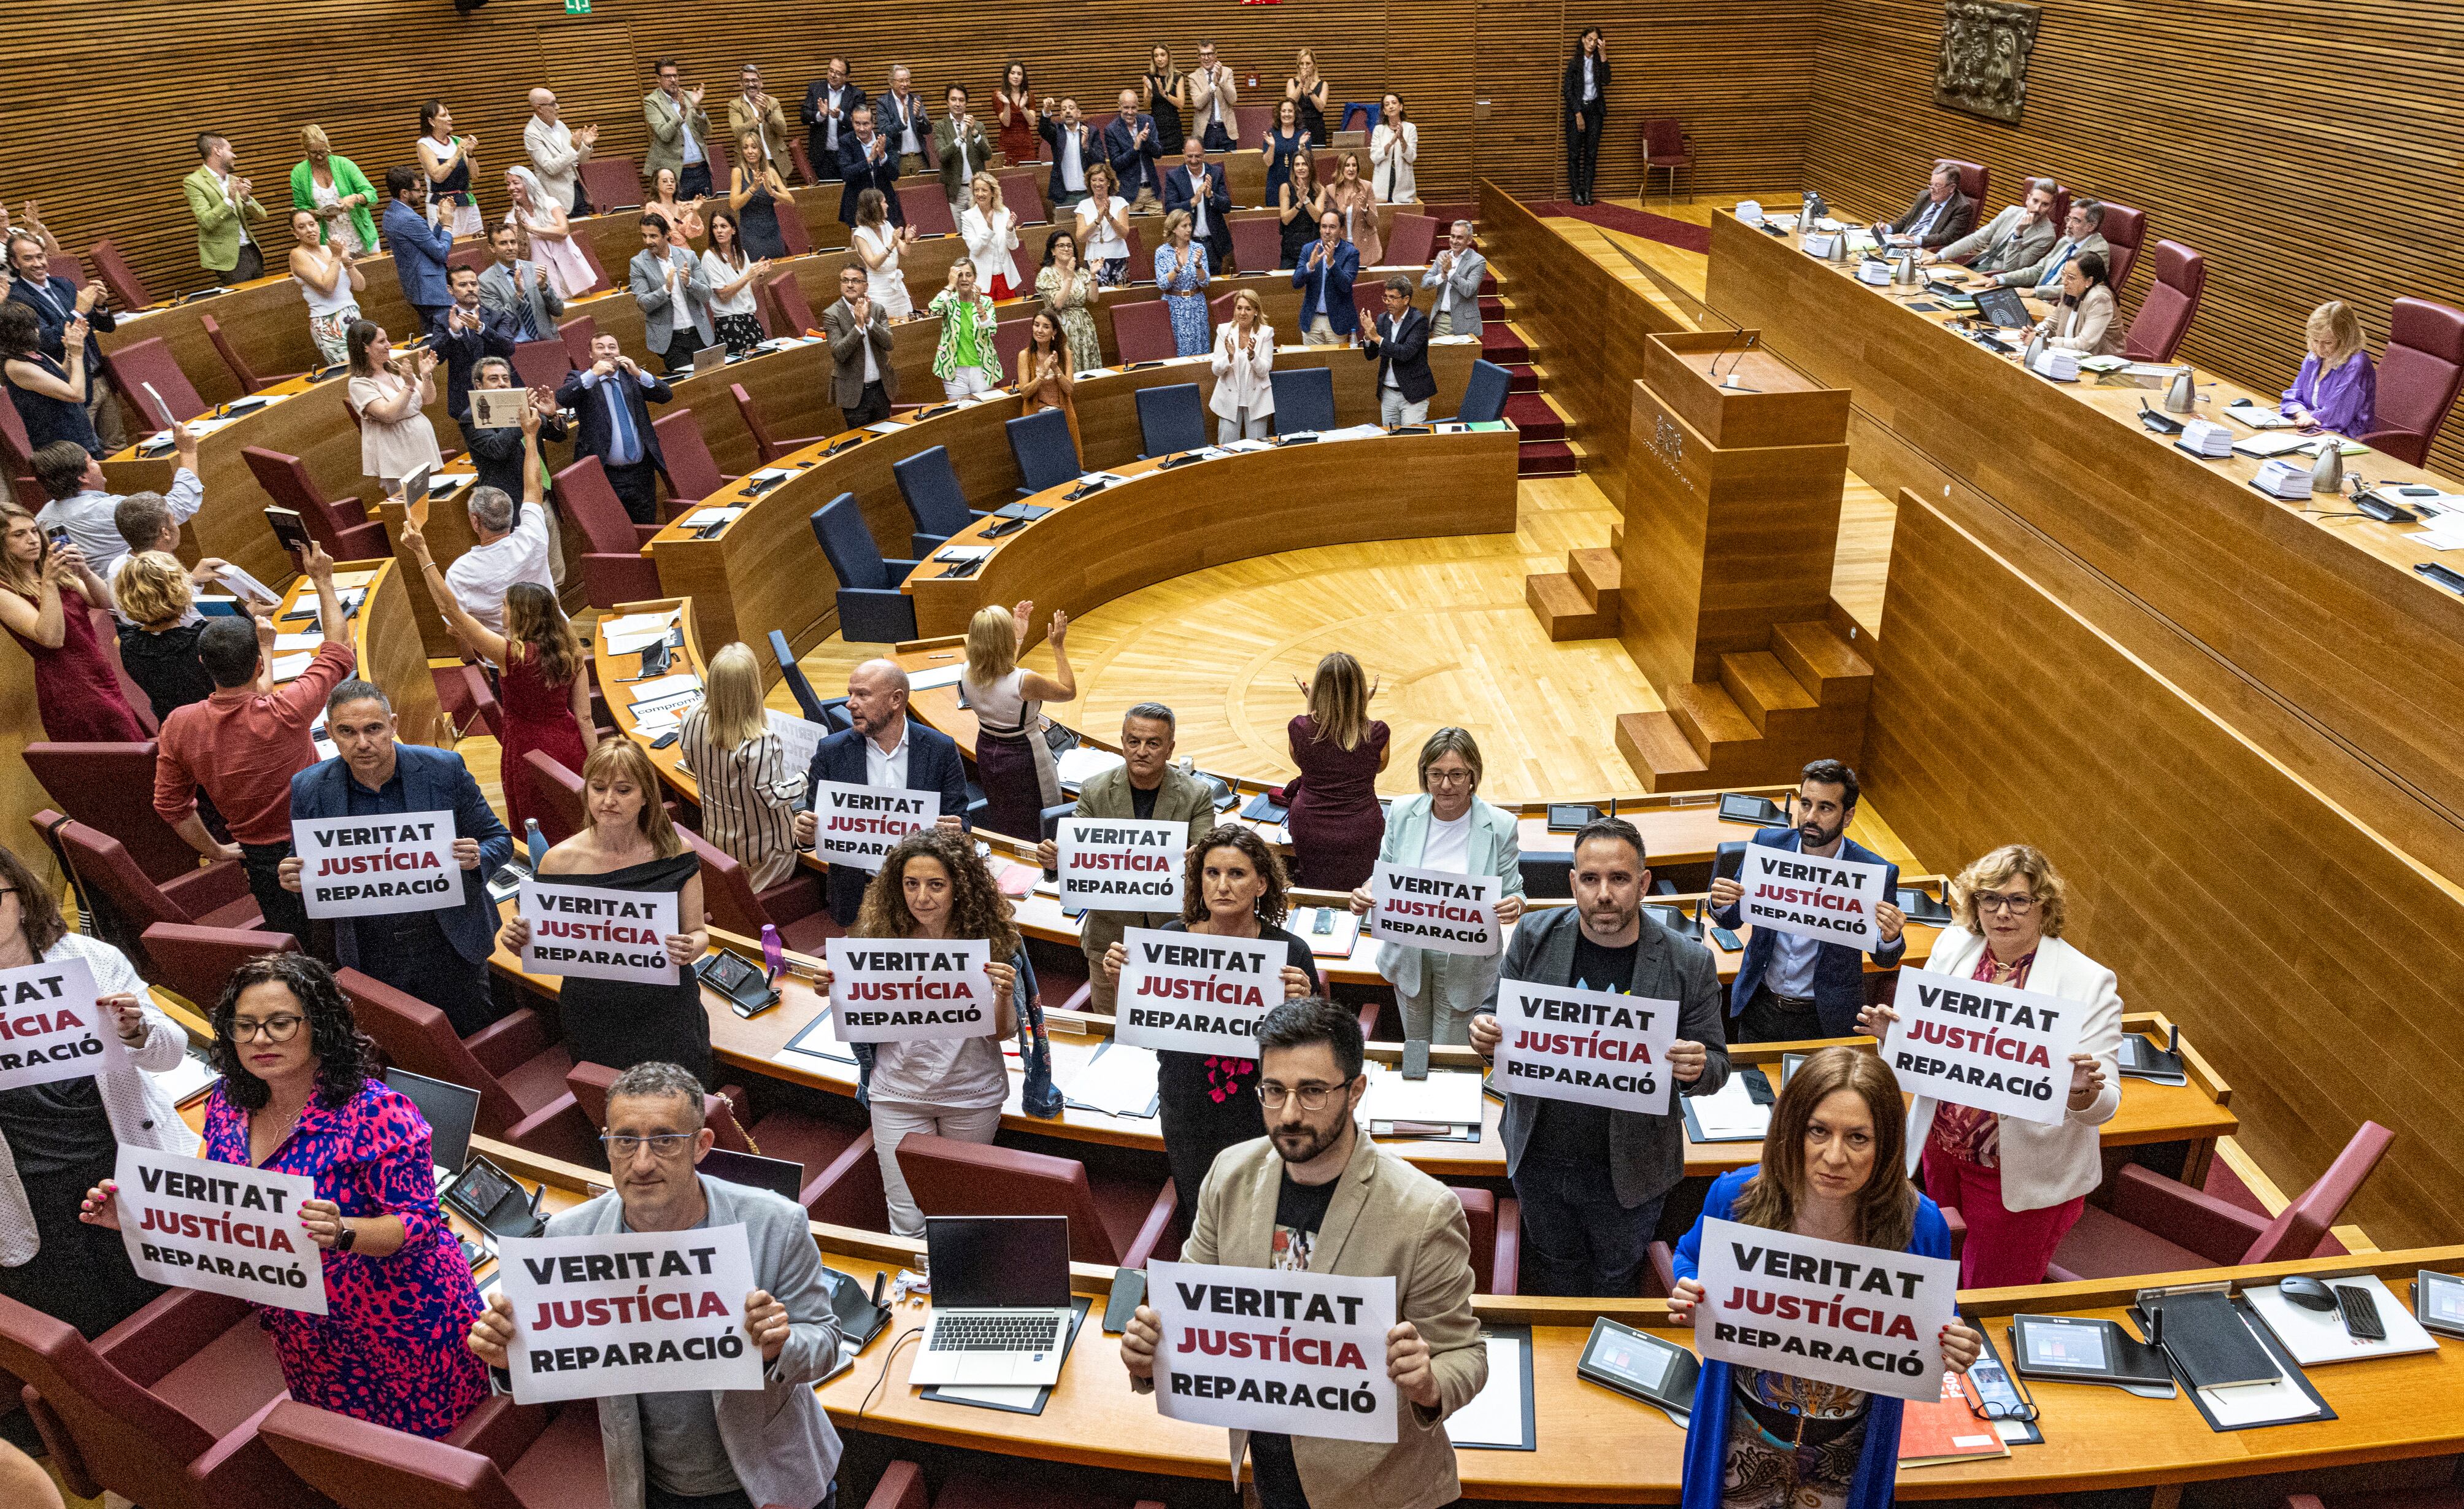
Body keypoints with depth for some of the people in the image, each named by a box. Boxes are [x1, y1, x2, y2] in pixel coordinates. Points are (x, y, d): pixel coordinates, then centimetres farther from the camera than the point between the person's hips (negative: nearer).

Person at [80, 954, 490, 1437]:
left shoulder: (376, 1111, -23)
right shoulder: (229, 1103, -2)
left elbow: (419, 1225, -22)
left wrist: (342, 1233, -39)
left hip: (403, 1332, -6)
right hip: (307, 1342, 6)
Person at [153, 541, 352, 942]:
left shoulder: (178, 726, -13)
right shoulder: (284, 712, -26)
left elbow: (169, 804, -1)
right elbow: (338, 651, -11)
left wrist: (216, 851, 11)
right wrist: (323, 581, -1)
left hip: (260, 857, 4)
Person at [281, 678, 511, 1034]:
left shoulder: (445, 769, -9)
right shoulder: (308, 789, -5)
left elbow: (499, 840, -1)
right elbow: (304, 863, 9)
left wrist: (476, 858, -23)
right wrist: (292, 878, -14)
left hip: (450, 947, -1)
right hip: (367, 961, 1)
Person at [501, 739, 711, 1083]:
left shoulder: (675, 854, -6)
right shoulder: (560, 861, -6)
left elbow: (698, 932, 0)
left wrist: (690, 948, -22)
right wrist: (518, 940, -18)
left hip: (668, 1016, 0)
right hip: (592, 1021, 0)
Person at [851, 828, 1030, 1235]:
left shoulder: (990, 937, -11)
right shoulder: (879, 934, -7)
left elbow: (1002, 1033, -6)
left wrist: (1003, 995, -27)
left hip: (971, 1095, 0)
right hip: (898, 1094, 0)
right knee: (908, 1221, 2)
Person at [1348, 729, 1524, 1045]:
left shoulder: (1500, 826, -14)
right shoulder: (1402, 813, -8)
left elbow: (1512, 893, -5)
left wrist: (1514, 906, -30)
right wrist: (1364, 895, -19)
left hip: (1466, 962, -2)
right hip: (1408, 956, 3)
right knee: (1415, 1047, 21)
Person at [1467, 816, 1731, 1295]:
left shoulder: (1689, 963, -15)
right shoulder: (1534, 936, -9)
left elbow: (1716, 1063, -5)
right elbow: (1495, 1014, 3)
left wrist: (1696, 1069, -29)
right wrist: (1486, 1033, -22)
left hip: (1628, 1170, -2)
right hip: (1538, 1159, 2)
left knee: (1619, 1275, 22)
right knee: (1556, 1262, 25)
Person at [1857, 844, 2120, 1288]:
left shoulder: (2088, 982, -17)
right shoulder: (1953, 945, -4)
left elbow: (2105, 1106, -16)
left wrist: (2085, 1093, -38)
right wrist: (1892, 1034, -15)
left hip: (2022, 1178, -4)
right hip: (1942, 1151, 4)